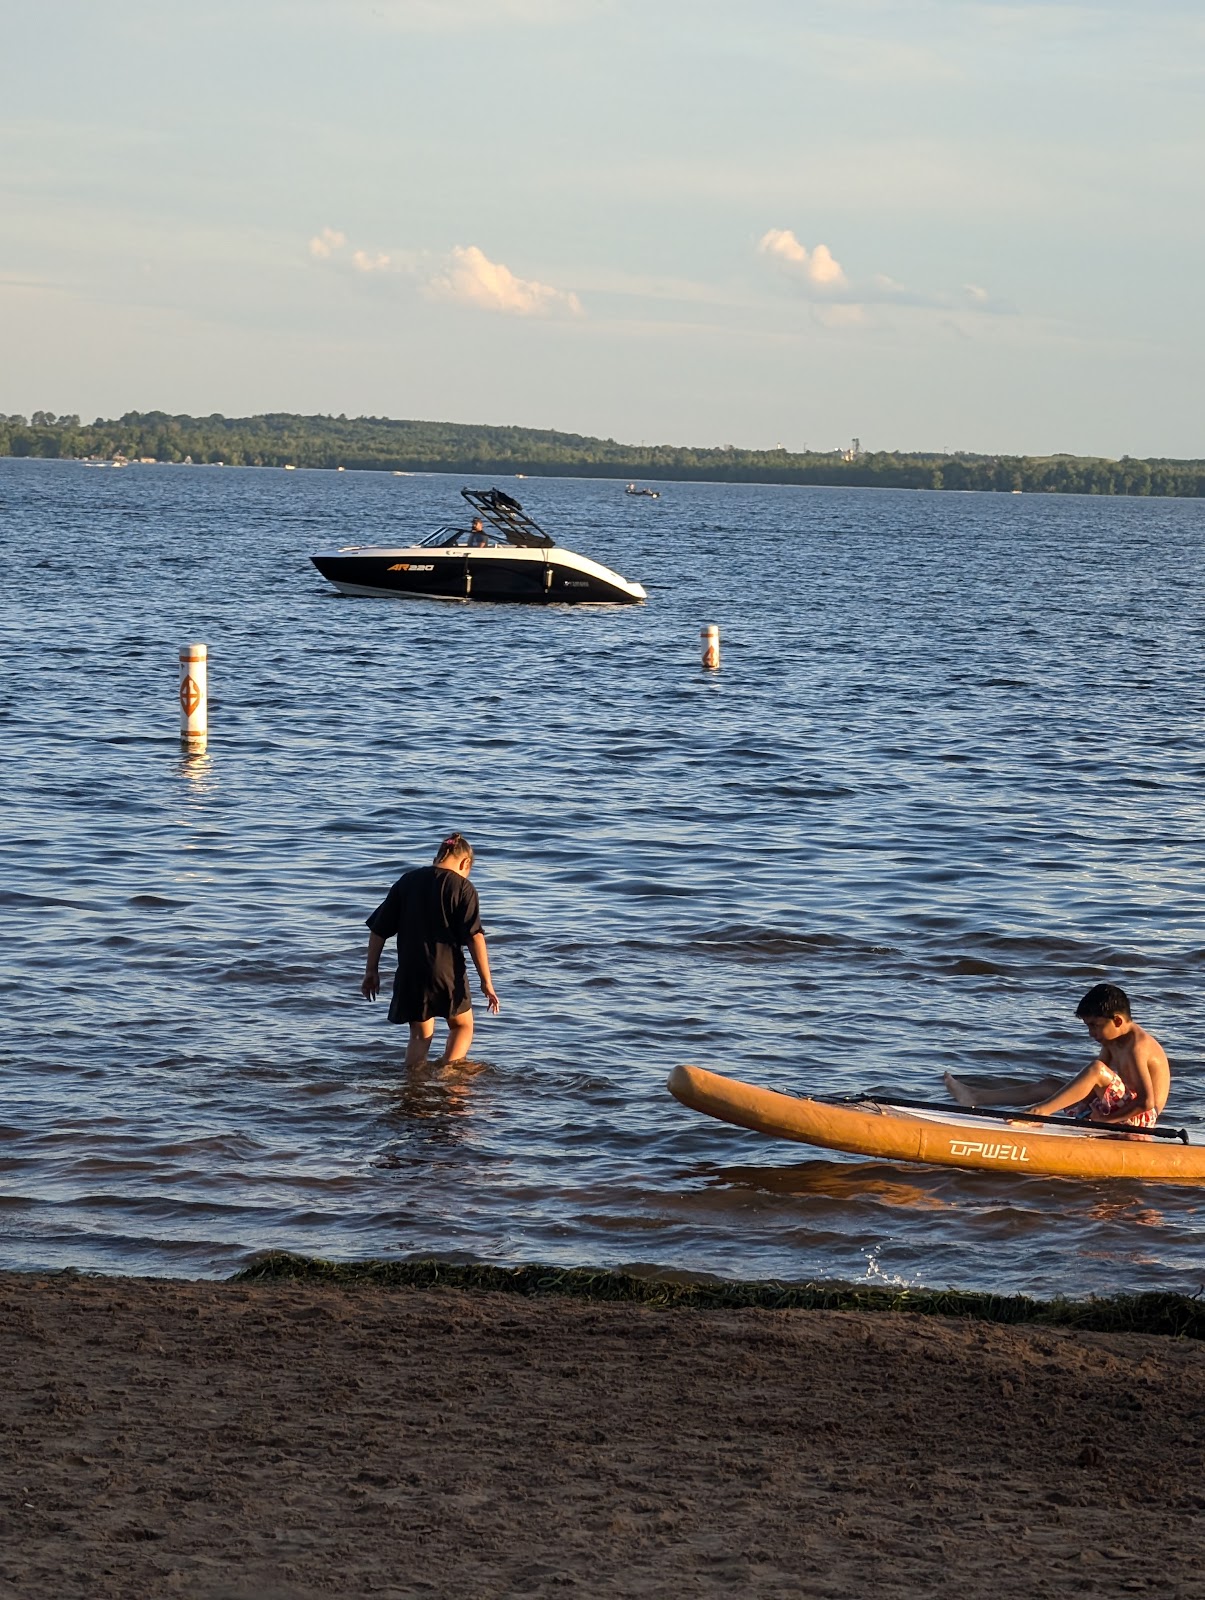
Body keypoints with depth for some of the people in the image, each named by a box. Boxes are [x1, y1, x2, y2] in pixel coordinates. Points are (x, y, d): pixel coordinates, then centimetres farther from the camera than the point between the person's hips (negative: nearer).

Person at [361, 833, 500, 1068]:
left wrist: (371, 970, 17)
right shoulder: (462, 887, -4)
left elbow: (378, 930, 9)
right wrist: (486, 981, -8)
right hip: (447, 973, -4)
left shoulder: (406, 881, 9)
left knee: (420, 1034, 17)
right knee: (462, 1025, 15)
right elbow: (475, 937, -11)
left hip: (409, 974, 4)